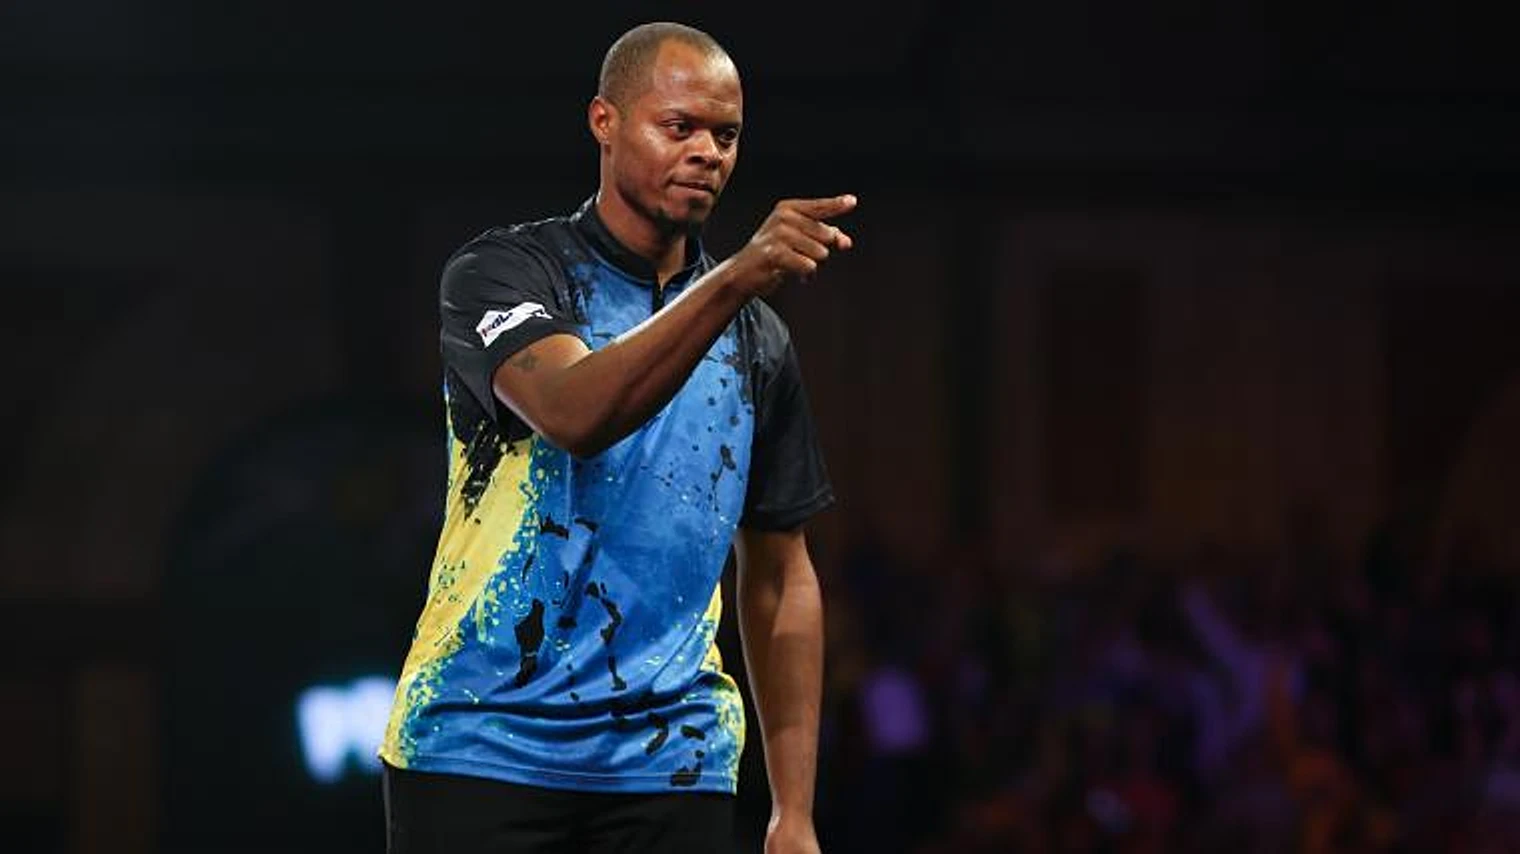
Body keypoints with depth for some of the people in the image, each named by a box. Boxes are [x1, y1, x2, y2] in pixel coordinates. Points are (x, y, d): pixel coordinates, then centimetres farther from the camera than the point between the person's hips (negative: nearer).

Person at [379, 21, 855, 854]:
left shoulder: (756, 339, 11)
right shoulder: (497, 272, -3)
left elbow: (779, 579, 14)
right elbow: (575, 411, -25)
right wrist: (733, 280, -37)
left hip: (669, 763, 4)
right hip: (481, 748, -4)